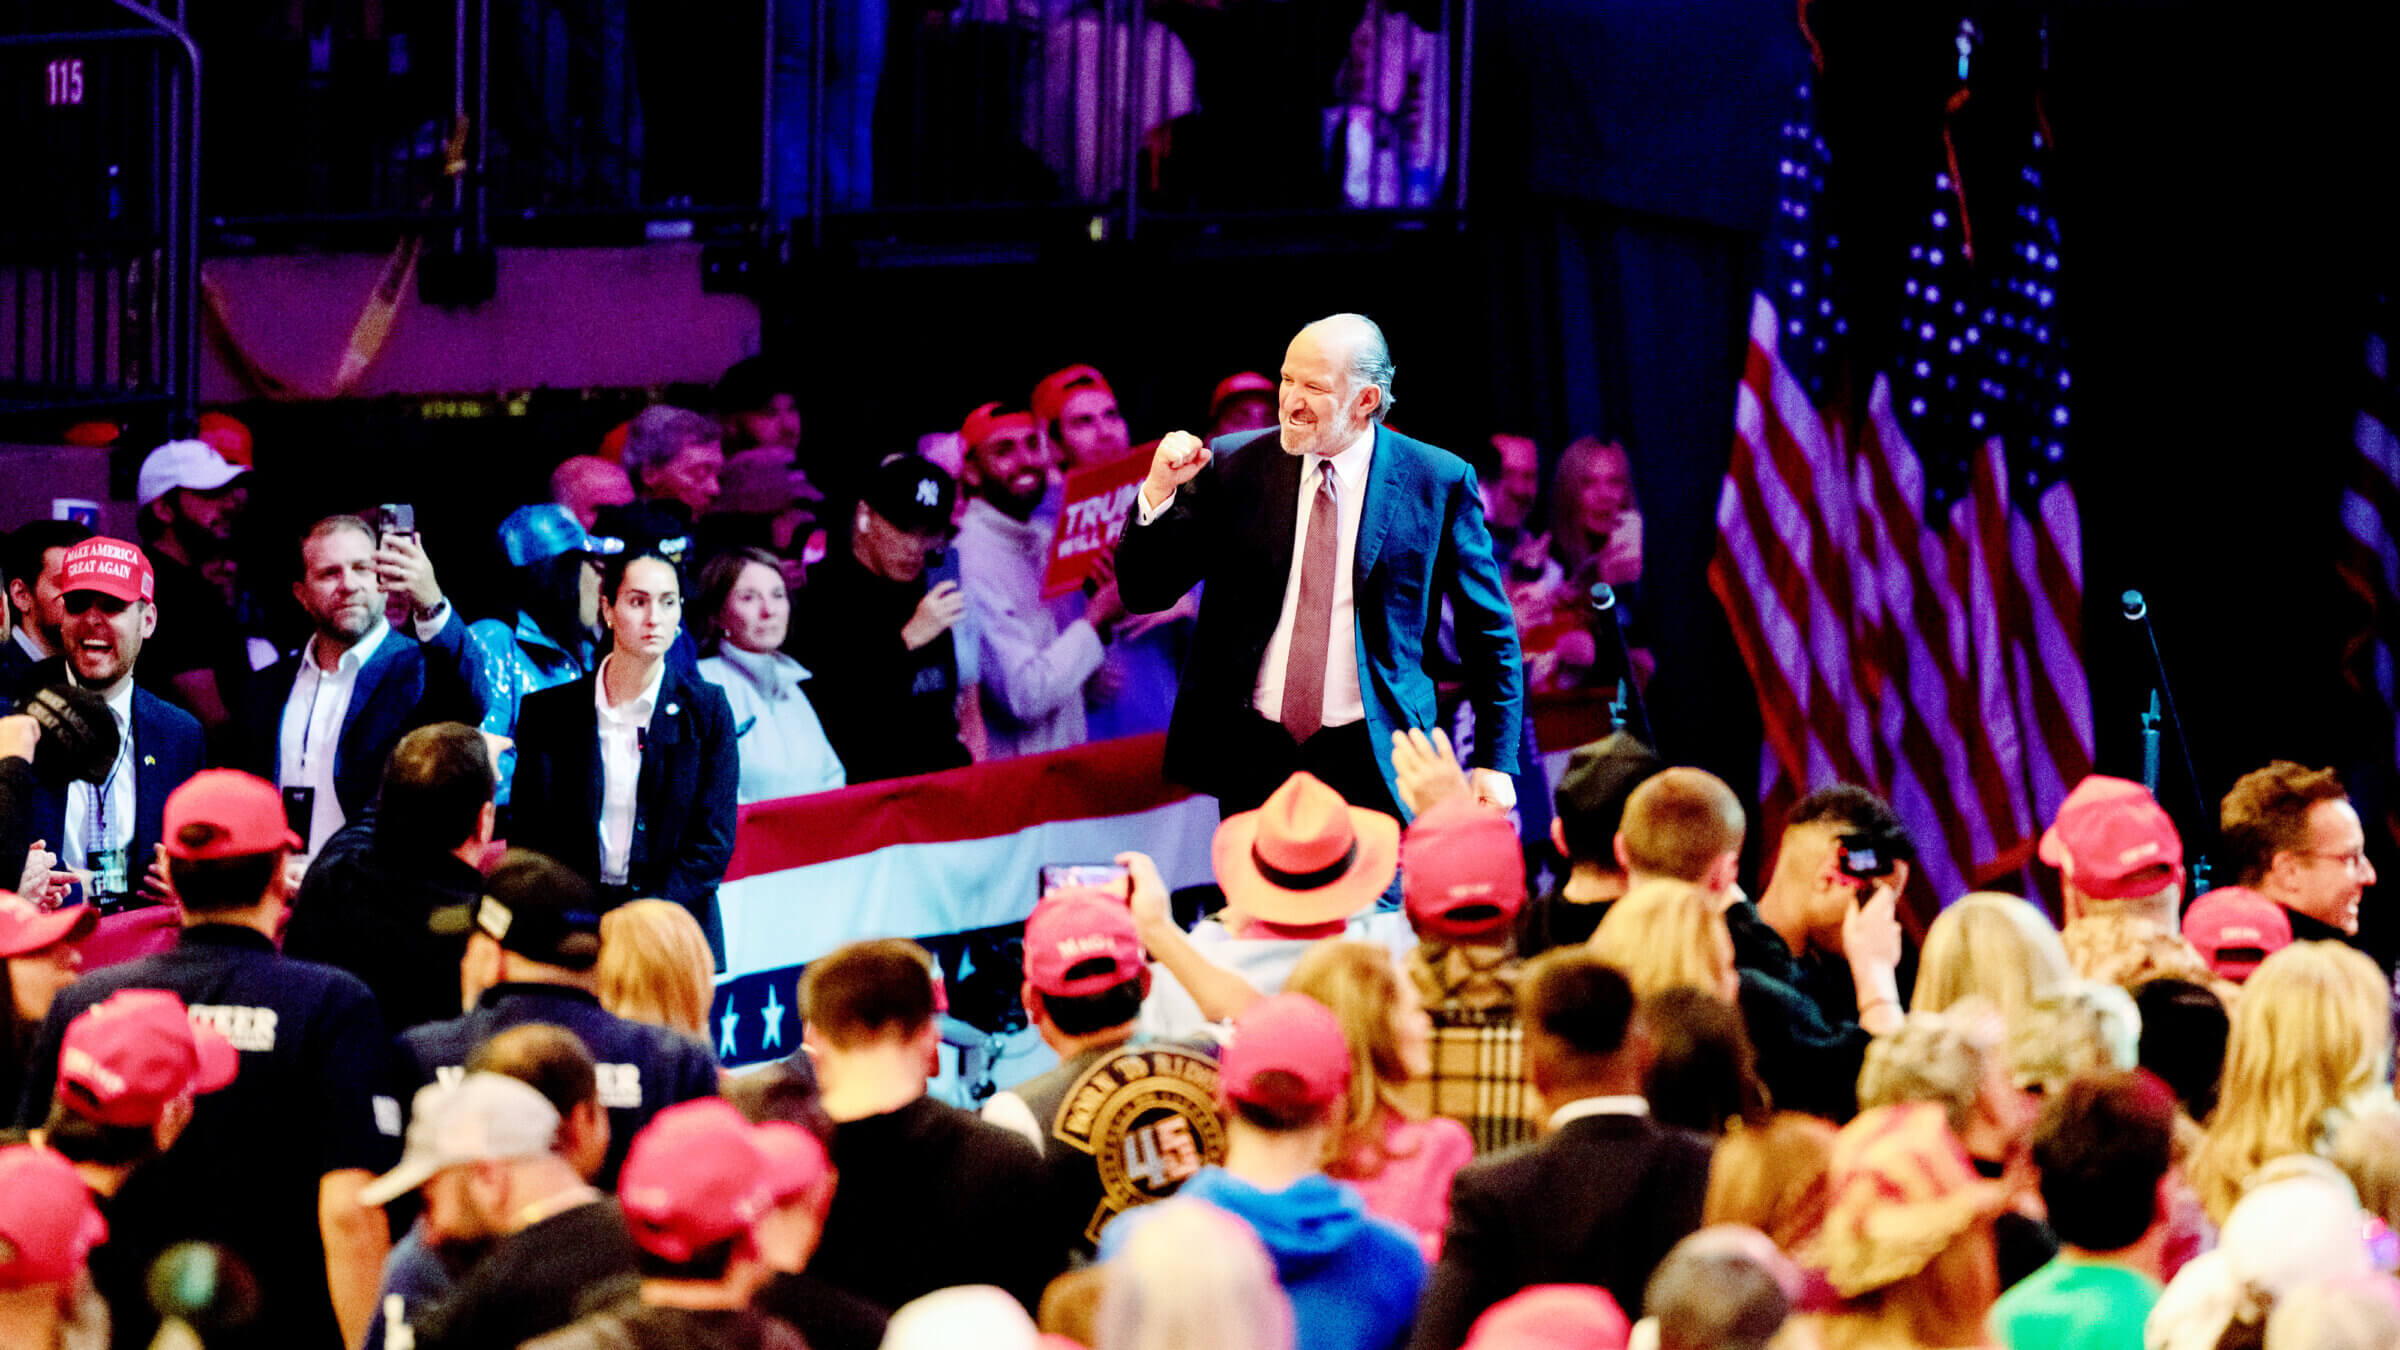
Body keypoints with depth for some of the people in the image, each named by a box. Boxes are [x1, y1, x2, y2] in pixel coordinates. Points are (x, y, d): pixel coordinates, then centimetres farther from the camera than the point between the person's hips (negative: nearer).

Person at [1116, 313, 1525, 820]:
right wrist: (1159, 491, -11)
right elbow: (1144, 592, 6)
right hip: (1252, 757, 2)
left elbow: (1489, 629, 5)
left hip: (1371, 762, -2)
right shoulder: (1233, 467, 4)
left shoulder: (1438, 482, -1)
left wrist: (1495, 760, -1)